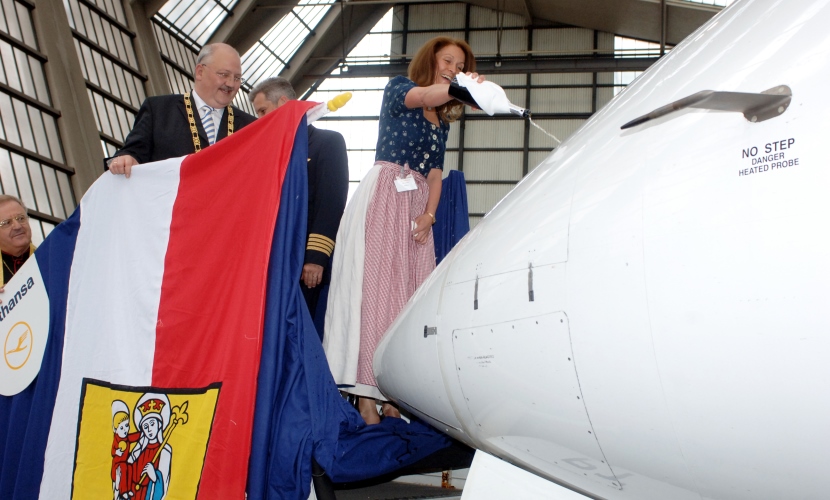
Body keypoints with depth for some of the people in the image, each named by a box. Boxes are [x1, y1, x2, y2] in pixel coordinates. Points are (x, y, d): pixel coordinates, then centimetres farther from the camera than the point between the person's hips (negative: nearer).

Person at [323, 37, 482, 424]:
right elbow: (419, 96, -18)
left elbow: (434, 173, 14)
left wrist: (429, 214, -4)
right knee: (375, 285, -13)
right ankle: (365, 395, -17)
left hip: (418, 207, 6)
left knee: (411, 297, -3)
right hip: (383, 196, -6)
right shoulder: (398, 88, 7)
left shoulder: (442, 121, 23)